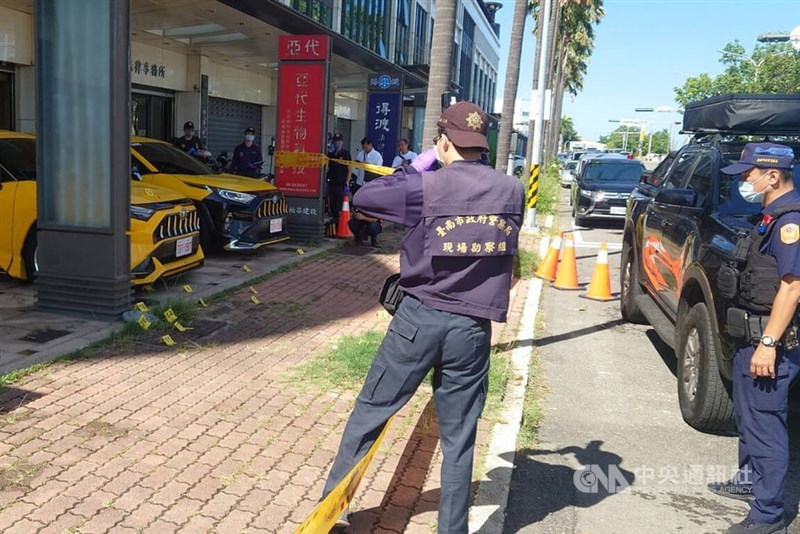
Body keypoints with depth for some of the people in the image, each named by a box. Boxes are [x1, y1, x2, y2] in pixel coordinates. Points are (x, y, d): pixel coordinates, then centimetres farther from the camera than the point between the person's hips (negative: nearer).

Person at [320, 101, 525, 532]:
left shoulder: (426, 187, -9)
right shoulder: (512, 192, 1)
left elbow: (361, 199, 1)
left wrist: (415, 169, 8)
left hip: (419, 319, -2)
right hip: (472, 328, 2)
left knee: (369, 411, 16)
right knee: (458, 438, 12)